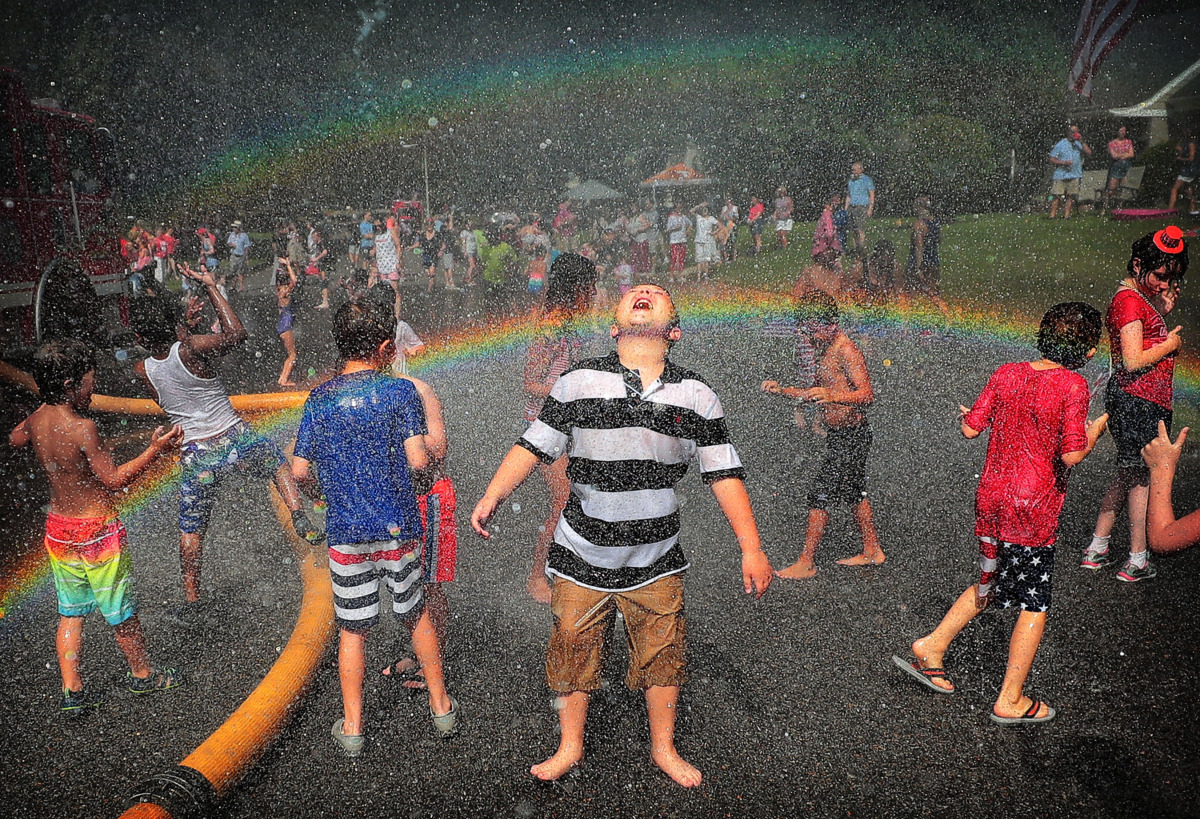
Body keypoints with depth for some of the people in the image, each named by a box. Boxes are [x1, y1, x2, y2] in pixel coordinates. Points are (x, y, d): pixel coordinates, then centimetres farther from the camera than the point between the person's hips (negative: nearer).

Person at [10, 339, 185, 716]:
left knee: (70, 613, 17)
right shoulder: (82, 427, -26)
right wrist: (155, 449, -20)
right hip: (96, 531, -7)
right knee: (121, 610, 11)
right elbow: (114, 480, -21)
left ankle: (71, 692, 22)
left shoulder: (35, 420, -3)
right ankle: (141, 674, 28)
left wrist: (47, 403, 24)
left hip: (57, 527, 7)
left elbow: (13, 439, 22)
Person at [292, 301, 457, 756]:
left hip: (346, 533, 1)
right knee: (416, 616, 18)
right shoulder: (400, 390, -9)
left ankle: (352, 727, 24)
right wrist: (427, 453, 6)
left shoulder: (319, 399, -1)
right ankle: (441, 707, 31)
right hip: (398, 529, -1)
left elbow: (299, 471, 0)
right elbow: (418, 459, -16)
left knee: (352, 630, 12)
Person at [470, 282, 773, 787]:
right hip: (583, 555, -1)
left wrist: (751, 548, -6)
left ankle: (663, 749, 38)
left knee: (662, 655, 13)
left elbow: (724, 474, -1)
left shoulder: (697, 397, -3)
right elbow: (533, 446, 1)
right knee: (574, 650, 12)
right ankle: (570, 747, 37)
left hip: (656, 561, 1)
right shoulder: (579, 382, -6)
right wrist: (491, 497, -8)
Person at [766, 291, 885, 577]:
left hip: (851, 434, -10)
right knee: (854, 492, 18)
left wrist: (833, 396, -41)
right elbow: (816, 394, 20)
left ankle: (806, 563, 0)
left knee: (819, 495, -7)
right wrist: (782, 390, 8)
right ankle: (872, 551, 32)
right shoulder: (823, 349, 12)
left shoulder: (846, 350, -18)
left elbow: (867, 394, -25)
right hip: (837, 435, 10)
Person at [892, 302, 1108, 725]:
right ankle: (1010, 701, 18)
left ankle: (931, 647, 25)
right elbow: (1071, 455, -17)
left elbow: (970, 429, 3)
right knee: (1034, 606, 9)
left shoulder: (1006, 374, 1)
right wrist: (1094, 432, 2)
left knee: (990, 585, 25)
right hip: (1033, 508, -6)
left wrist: (966, 413, 24)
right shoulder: (1073, 385, -13)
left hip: (991, 498, 6)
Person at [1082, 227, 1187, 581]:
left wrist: (1162, 310, 7)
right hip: (1139, 403, -10)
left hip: (1132, 401, 10)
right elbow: (1134, 360, -24)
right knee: (1142, 478, 2)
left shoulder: (1140, 296, 13)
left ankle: (1097, 548, 24)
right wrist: (1171, 344, -9)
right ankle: (1137, 562, 13)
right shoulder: (1130, 301, -18)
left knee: (1127, 475, 17)